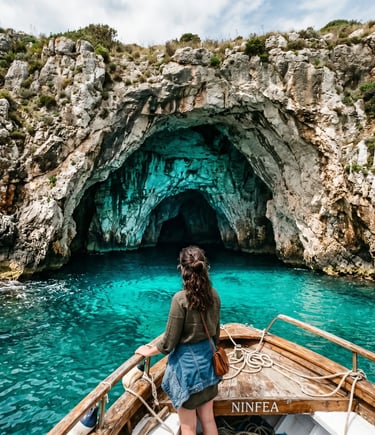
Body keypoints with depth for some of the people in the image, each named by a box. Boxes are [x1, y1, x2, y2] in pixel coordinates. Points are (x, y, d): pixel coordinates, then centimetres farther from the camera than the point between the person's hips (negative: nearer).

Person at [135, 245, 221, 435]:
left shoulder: (181, 298, -25)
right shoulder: (213, 294, -7)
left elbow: (169, 343, -17)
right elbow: (215, 332, 6)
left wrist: (148, 351, 1)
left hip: (187, 362, -6)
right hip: (207, 360, 6)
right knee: (208, 419, 24)